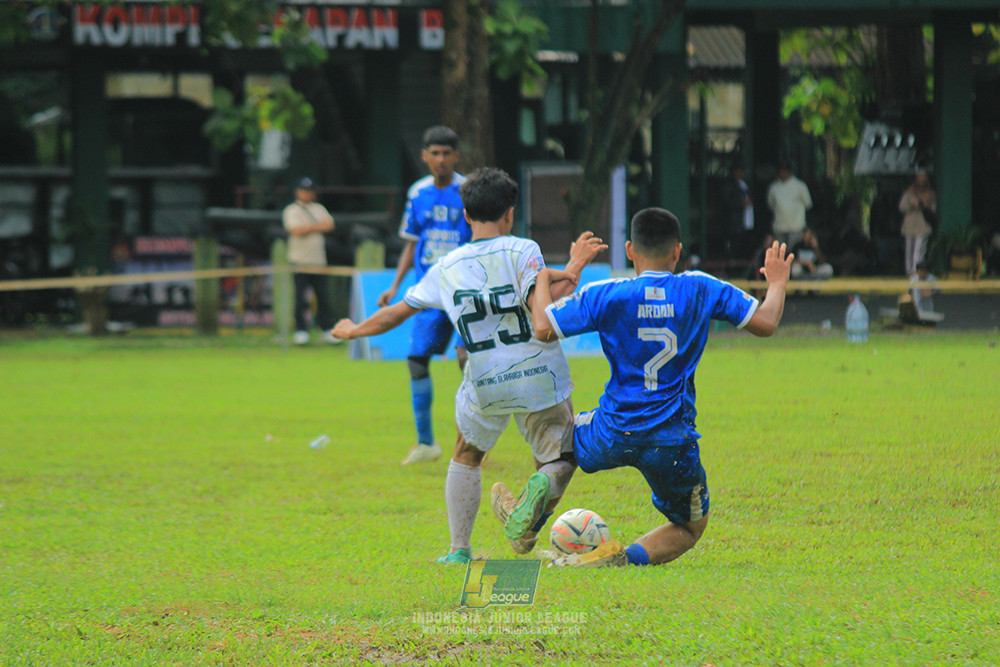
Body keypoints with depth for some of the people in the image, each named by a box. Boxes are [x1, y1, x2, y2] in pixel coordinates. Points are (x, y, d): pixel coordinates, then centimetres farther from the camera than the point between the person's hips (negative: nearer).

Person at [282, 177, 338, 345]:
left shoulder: (319, 209, 16)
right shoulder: (291, 211, -1)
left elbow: (330, 225, 4)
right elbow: (297, 230, -15)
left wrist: (308, 228, -8)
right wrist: (318, 227, -8)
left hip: (319, 261, 4)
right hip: (300, 261, -4)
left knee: (324, 296, 1)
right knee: (301, 298, -7)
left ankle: (327, 330, 5)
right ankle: (301, 331, -2)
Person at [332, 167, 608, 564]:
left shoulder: (446, 268, 5)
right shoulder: (521, 251, -7)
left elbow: (397, 313, 14)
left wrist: (353, 331, 31)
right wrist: (574, 268, -12)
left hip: (486, 385, 3)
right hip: (540, 378, -2)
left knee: (466, 456, 27)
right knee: (559, 460, 12)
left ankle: (459, 551, 20)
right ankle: (542, 488, -26)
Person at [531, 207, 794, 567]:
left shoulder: (606, 295, -7)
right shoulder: (701, 290, -3)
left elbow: (543, 328, -6)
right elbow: (766, 322, 2)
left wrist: (543, 279, 12)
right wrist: (777, 283, 23)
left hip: (612, 436, 0)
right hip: (672, 443, 0)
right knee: (689, 527, 20)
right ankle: (630, 557, -12)